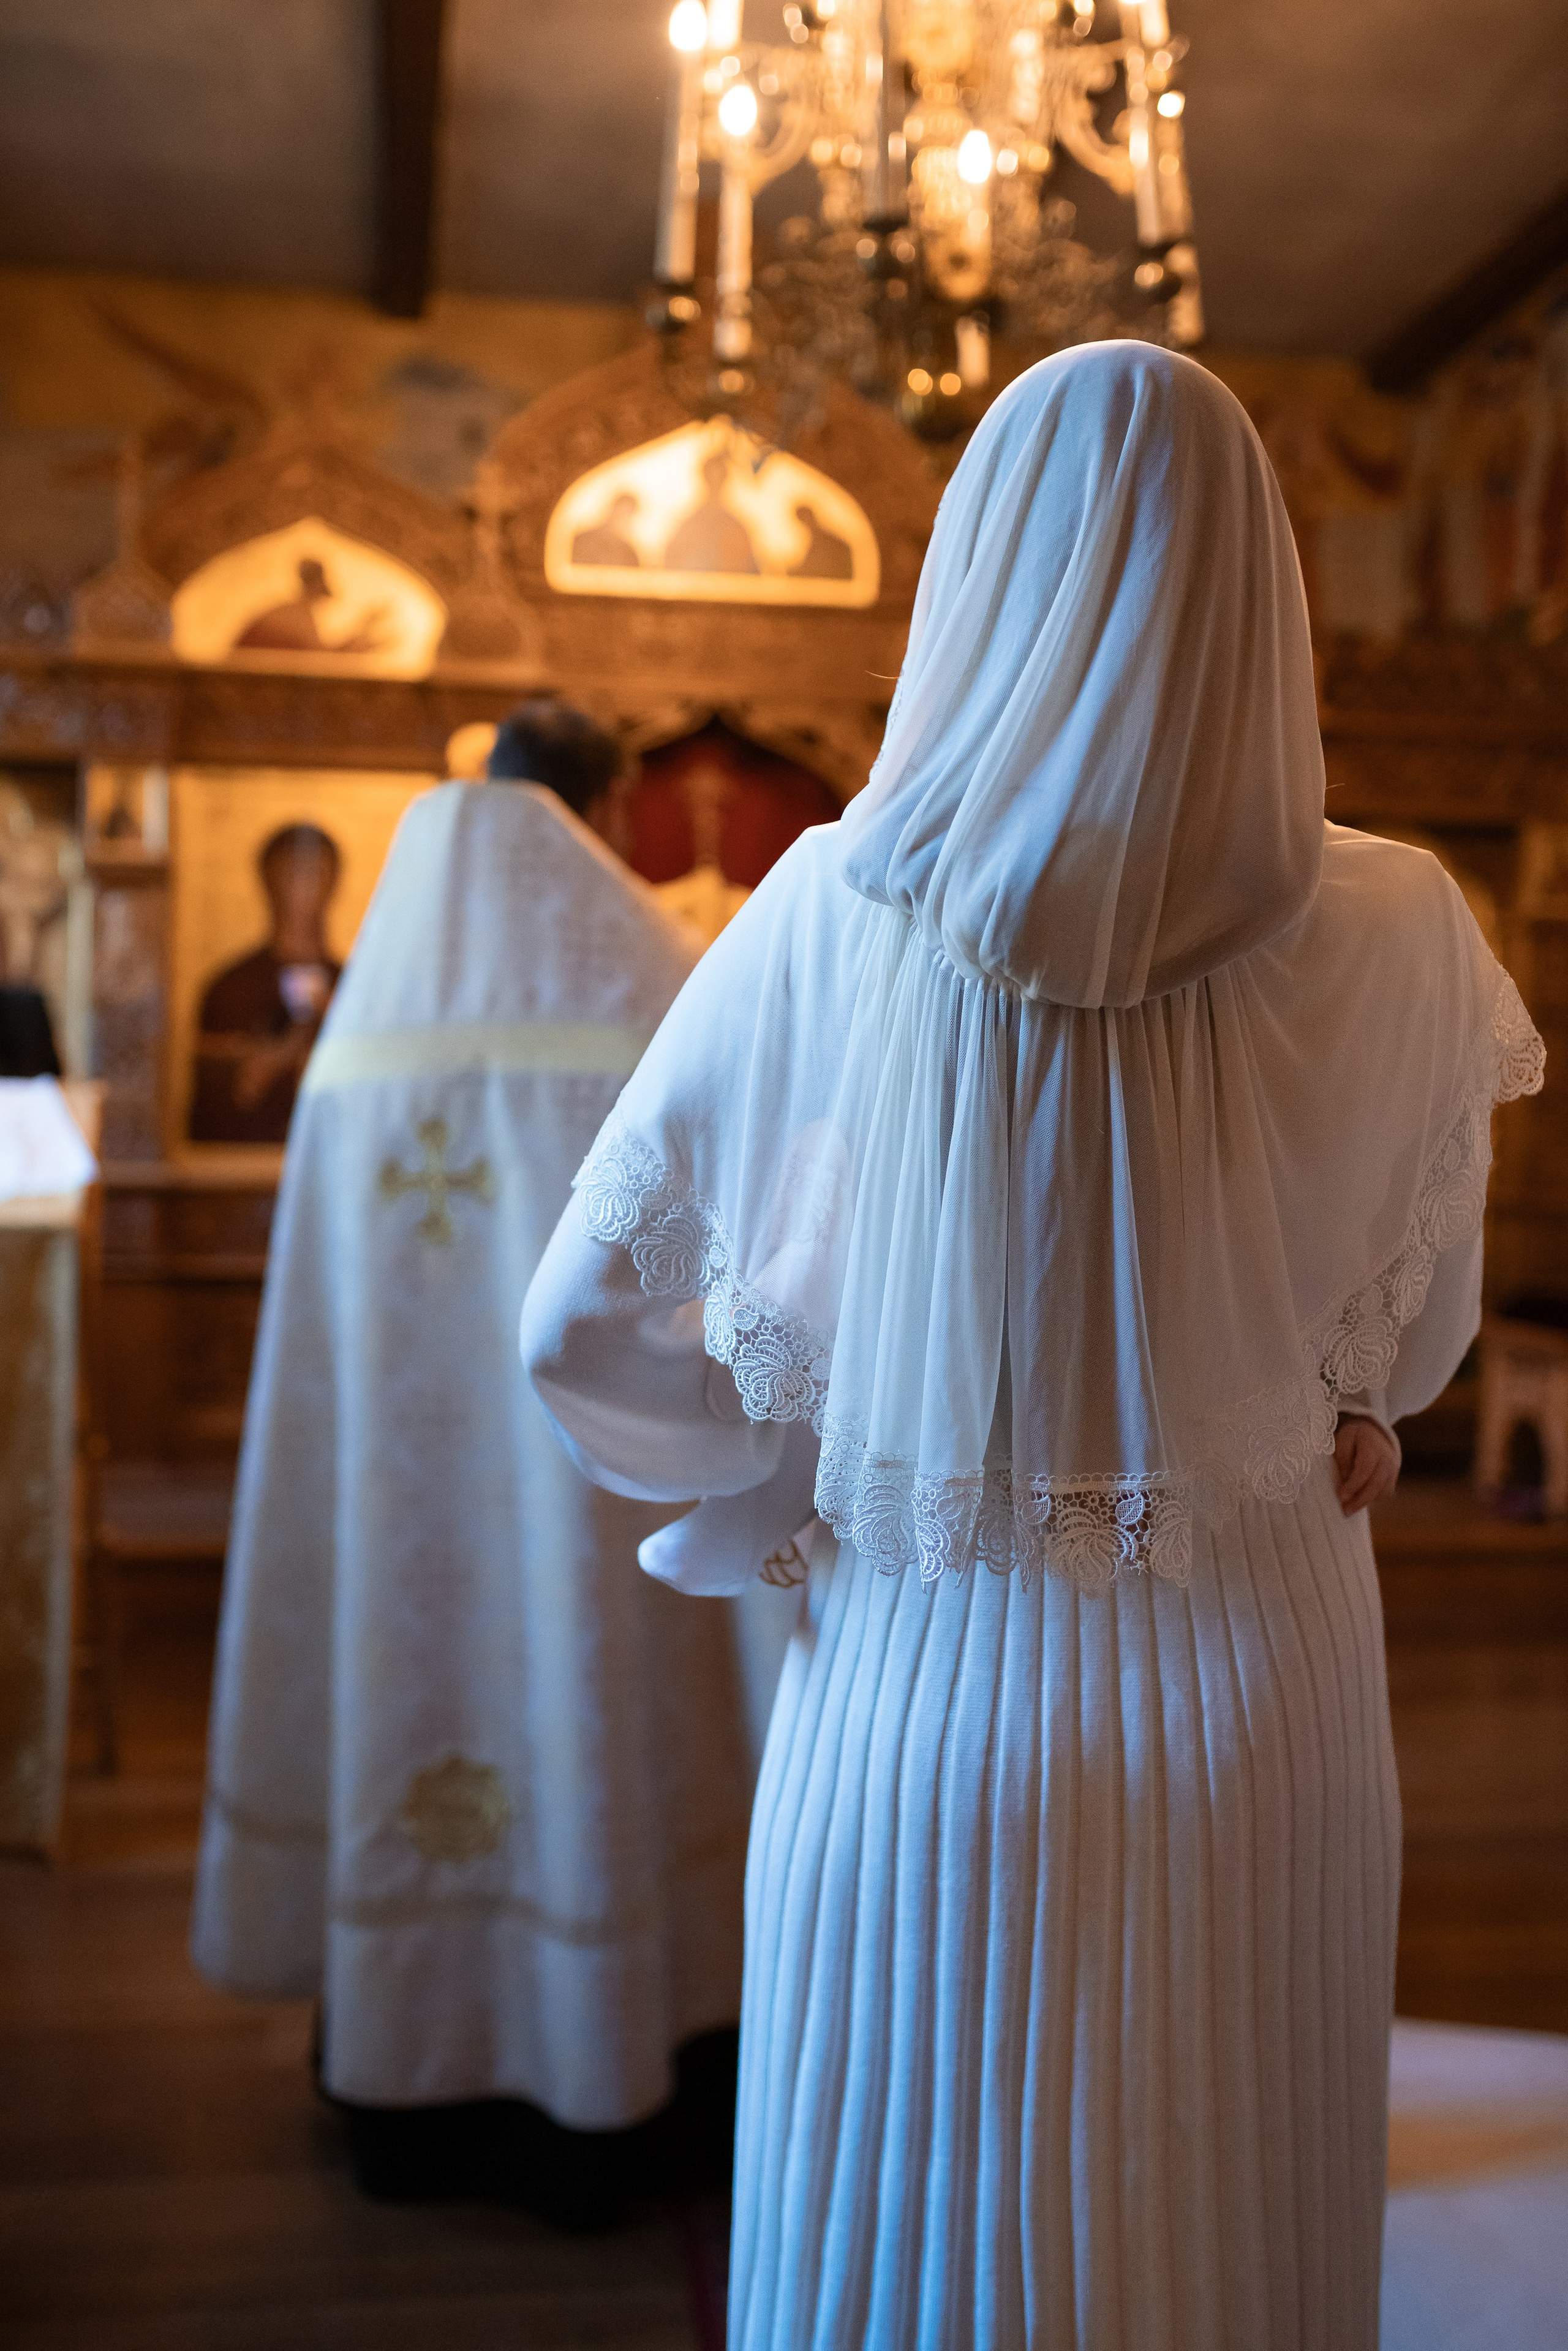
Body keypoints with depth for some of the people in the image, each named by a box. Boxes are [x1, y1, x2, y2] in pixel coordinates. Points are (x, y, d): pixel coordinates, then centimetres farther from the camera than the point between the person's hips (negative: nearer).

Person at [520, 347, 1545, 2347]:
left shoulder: (830, 920, -11)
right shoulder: (1394, 939, -10)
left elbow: (581, 1322, -5)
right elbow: (1414, 1325, 6)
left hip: (923, 1691, 0)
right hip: (1262, 1695, 1)